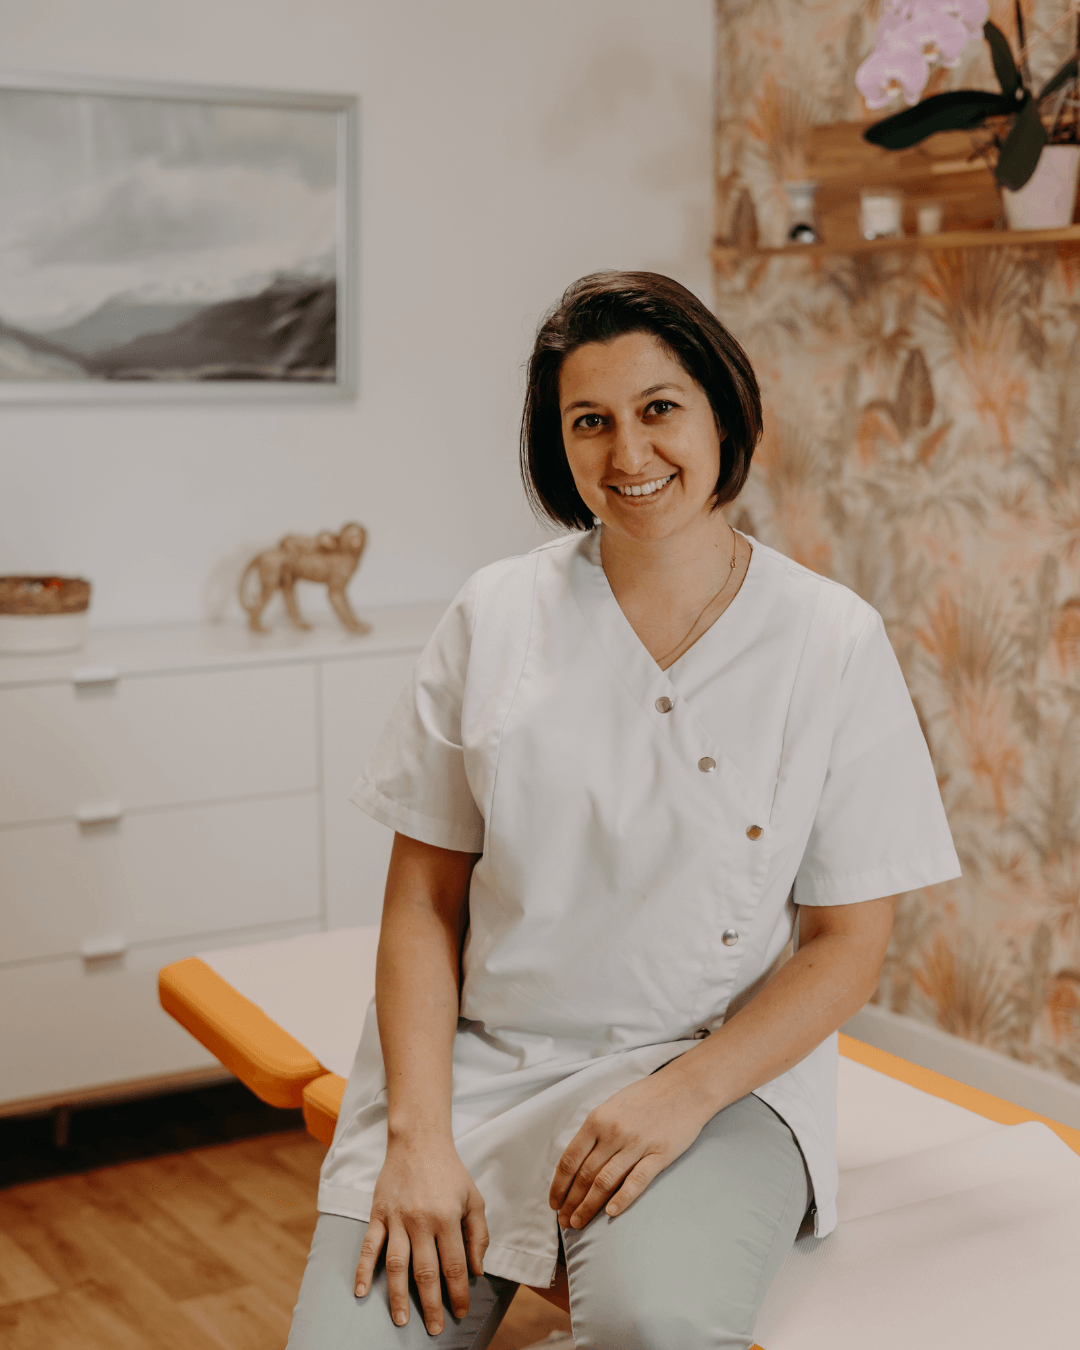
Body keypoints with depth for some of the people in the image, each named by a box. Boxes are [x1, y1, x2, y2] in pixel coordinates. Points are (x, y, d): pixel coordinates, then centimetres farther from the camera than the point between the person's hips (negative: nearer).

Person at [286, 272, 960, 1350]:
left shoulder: (834, 644, -2)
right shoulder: (496, 616, 2)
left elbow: (847, 945, -1)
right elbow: (423, 900, 1)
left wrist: (686, 1093, -14)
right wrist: (418, 1137, -10)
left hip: (717, 1068, -1)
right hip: (477, 1061, 2)